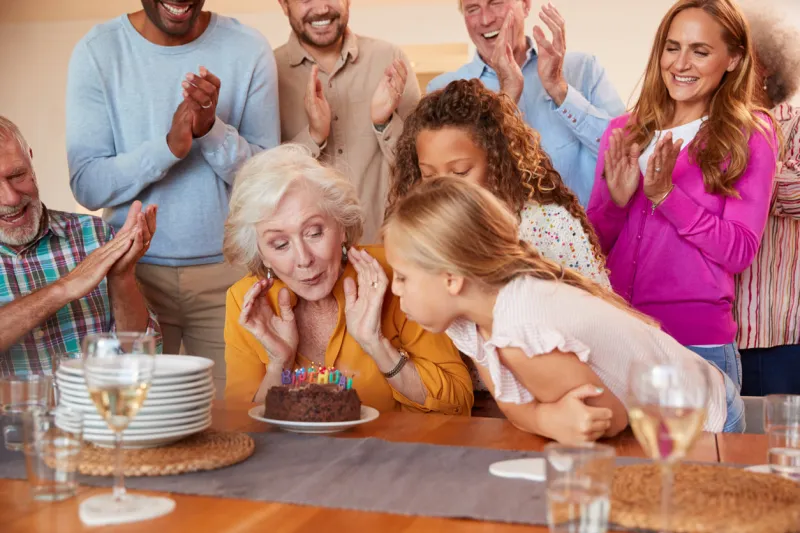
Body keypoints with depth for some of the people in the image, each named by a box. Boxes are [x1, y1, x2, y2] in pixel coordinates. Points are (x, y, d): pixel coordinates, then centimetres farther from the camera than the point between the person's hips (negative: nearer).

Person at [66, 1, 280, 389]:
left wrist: (213, 129, -21)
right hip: (134, 269, 0)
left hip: (229, 271, 0)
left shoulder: (249, 50, -3)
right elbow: (87, 187, -8)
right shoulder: (97, 52, -3)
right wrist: (168, 145, -23)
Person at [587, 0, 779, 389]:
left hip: (697, 343, -3)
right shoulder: (623, 132, 6)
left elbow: (741, 252, -8)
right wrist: (616, 200, -12)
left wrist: (665, 194, -17)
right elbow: (592, 244, 7)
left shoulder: (750, 133, -2)